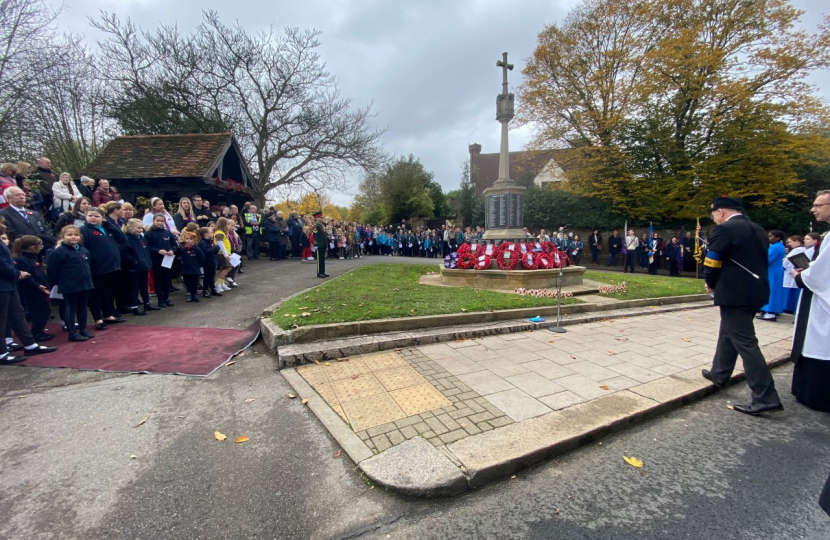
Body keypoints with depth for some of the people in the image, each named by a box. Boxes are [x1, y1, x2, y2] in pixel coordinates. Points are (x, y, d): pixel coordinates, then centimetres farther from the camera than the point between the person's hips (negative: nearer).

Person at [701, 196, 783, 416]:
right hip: (755, 291, 9)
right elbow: (761, 260, 18)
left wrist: (711, 284, 5)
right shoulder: (758, 230, 15)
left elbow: (711, 263, -14)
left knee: (745, 342, -4)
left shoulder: (724, 230, -12)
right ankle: (719, 374, 35)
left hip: (735, 293, -9)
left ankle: (766, 398, -1)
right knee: (729, 333, 21)